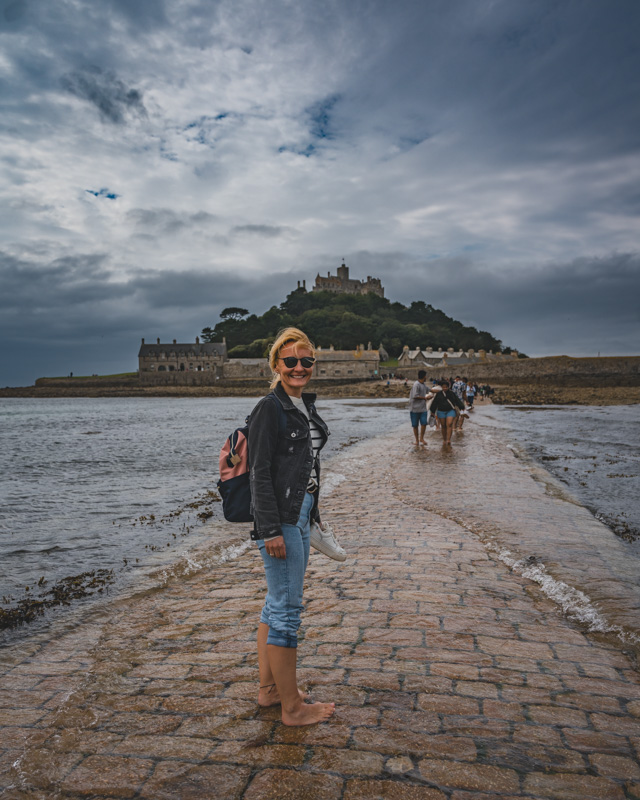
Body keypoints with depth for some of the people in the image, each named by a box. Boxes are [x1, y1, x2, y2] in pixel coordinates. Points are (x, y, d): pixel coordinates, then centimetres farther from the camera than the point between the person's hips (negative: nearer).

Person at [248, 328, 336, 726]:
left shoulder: (306, 406, 13)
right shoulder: (269, 409, -13)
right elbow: (260, 473, -16)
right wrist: (272, 530, -20)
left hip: (300, 515, 9)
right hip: (278, 517, -9)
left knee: (279, 603, 17)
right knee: (287, 607, -1)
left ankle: (269, 689, 31)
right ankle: (292, 707, 13)